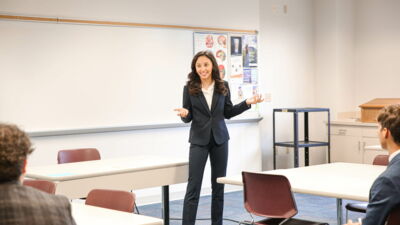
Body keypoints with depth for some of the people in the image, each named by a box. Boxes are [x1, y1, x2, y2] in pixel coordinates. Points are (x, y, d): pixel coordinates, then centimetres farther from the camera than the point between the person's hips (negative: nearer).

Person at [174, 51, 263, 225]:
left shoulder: (223, 86, 3)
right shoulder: (189, 88, -3)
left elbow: (228, 113, 9)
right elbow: (188, 118, 1)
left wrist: (247, 103, -1)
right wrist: (185, 114, -22)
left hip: (220, 139, 3)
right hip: (199, 140, -2)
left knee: (219, 185, 8)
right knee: (193, 186, -6)